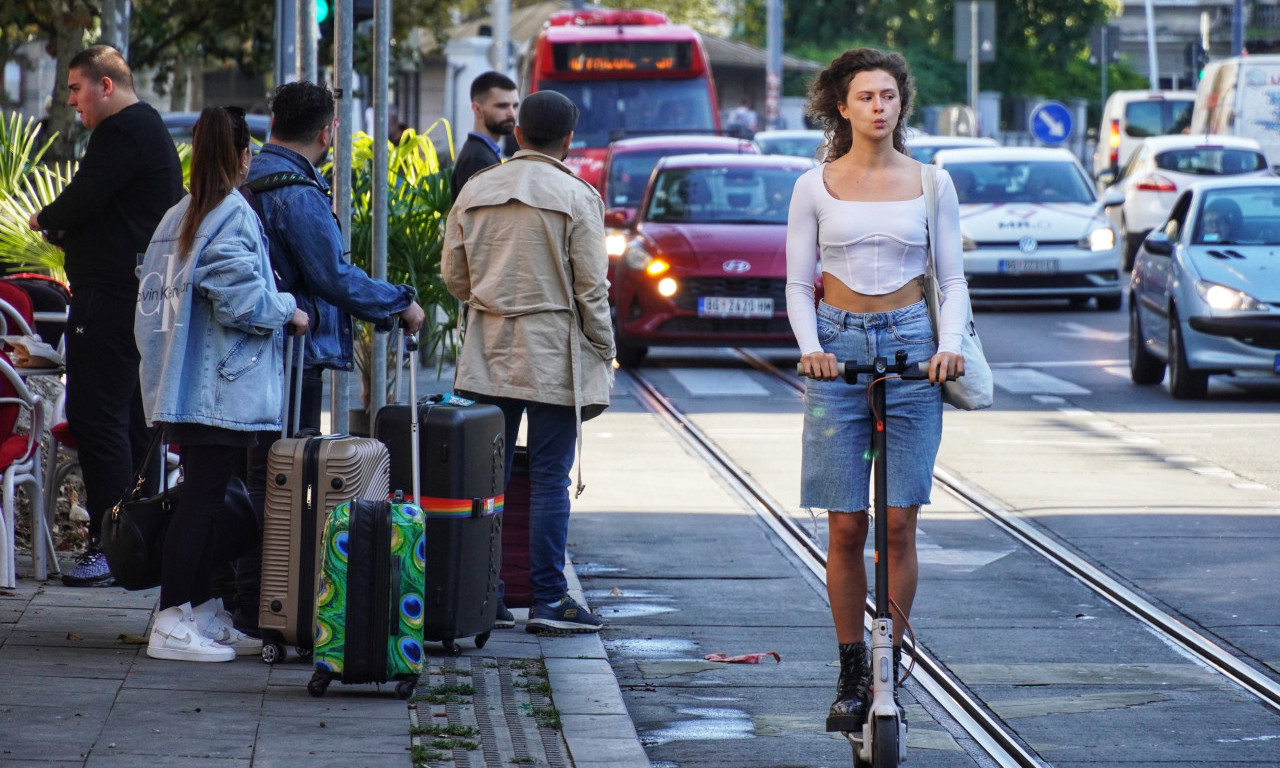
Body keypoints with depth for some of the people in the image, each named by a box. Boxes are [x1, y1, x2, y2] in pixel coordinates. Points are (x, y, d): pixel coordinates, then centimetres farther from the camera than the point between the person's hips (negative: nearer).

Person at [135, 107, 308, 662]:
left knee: (201, 498, 14)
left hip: (183, 383, 9)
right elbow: (240, 298, -18)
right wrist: (288, 310, -3)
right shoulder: (234, 216, -12)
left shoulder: (176, 218, 13)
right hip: (224, 387, -9)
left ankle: (203, 615, 20)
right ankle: (172, 626, -7)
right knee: (204, 501, -7)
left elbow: (155, 293, 18)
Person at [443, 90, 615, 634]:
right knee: (549, 480, -2)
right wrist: (604, 355, 1)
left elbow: (453, 277, 10)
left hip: (487, 354, 4)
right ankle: (548, 599, -2)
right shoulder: (576, 197, -8)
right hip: (553, 356, -4)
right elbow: (591, 287, -8)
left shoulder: (475, 192, 5)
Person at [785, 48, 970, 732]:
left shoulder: (930, 184, 6)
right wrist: (810, 345, -12)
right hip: (837, 349, 0)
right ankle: (851, 675, 7)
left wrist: (950, 343, -11)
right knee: (846, 526, -1)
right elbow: (798, 284, 5)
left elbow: (952, 279, 7)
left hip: (909, 345, 0)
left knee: (898, 523, -4)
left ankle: (890, 668, 4)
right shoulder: (815, 188, 5)